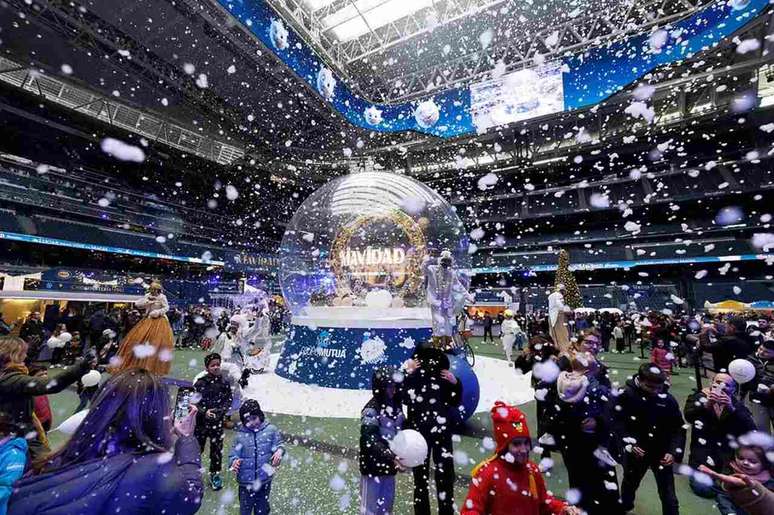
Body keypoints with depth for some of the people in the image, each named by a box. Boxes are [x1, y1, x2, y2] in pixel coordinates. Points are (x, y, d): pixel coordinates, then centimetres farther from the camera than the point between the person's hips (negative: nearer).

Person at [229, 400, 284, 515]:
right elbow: (233, 454, -5)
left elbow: (278, 444, -4)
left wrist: (279, 451, -24)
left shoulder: (271, 429, -9)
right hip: (246, 481, 0)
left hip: (265, 479, 0)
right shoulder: (240, 435, -9)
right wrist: (234, 462, -25)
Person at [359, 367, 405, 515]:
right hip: (372, 465, -6)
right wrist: (392, 457, -37)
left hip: (389, 464, 6)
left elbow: (401, 430, 8)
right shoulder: (371, 410, -22)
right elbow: (371, 441, -28)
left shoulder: (396, 406, -2)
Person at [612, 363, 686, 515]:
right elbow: (617, 422, -13)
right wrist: (629, 444, -20)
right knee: (630, 483, 24)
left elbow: (678, 428, -7)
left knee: (668, 494, 7)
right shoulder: (625, 395, -19)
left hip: (661, 453, 0)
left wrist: (674, 452, -17)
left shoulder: (668, 399, -15)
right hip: (635, 451, 1)